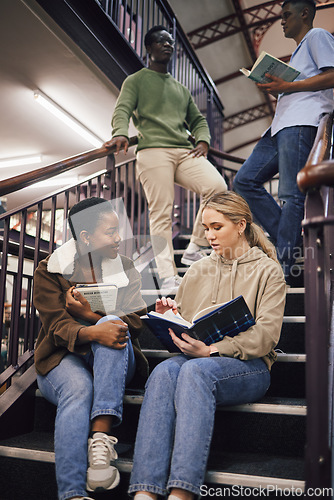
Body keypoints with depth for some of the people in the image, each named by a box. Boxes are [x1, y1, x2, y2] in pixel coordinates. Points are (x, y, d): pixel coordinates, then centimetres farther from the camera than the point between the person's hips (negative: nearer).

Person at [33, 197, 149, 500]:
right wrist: (93, 332, -35)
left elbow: (135, 321, -1)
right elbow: (57, 327, -12)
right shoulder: (49, 271, 1)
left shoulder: (125, 269, 10)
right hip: (63, 359, -1)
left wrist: (89, 314, -18)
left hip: (113, 362, 2)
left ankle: (100, 436, -41)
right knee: (78, 388, -36)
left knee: (113, 328, -32)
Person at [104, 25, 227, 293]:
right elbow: (122, 111, 1)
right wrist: (121, 134, -22)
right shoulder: (136, 80, 17)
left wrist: (202, 141, 6)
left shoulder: (181, 89, 32)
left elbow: (197, 119, 29)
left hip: (185, 152, 5)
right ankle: (168, 276, -13)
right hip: (153, 151, -4)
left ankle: (194, 250, -8)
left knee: (218, 187, -19)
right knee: (161, 213, -14)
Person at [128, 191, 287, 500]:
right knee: (164, 371, -31)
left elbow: (266, 335, -6)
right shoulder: (197, 271, 21)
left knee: (195, 371, -36)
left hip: (248, 365, -3)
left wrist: (211, 350, -19)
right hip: (196, 357, 4)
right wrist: (169, 316, -4)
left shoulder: (267, 270, 7)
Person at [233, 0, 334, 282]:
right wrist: (275, 88, 15)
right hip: (284, 124, 10)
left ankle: (284, 267, -15)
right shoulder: (299, 50, 36)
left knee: (292, 194, -15)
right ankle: (291, 241, -1)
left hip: (303, 122, -10)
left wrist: (286, 86, -9)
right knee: (245, 180, 1)